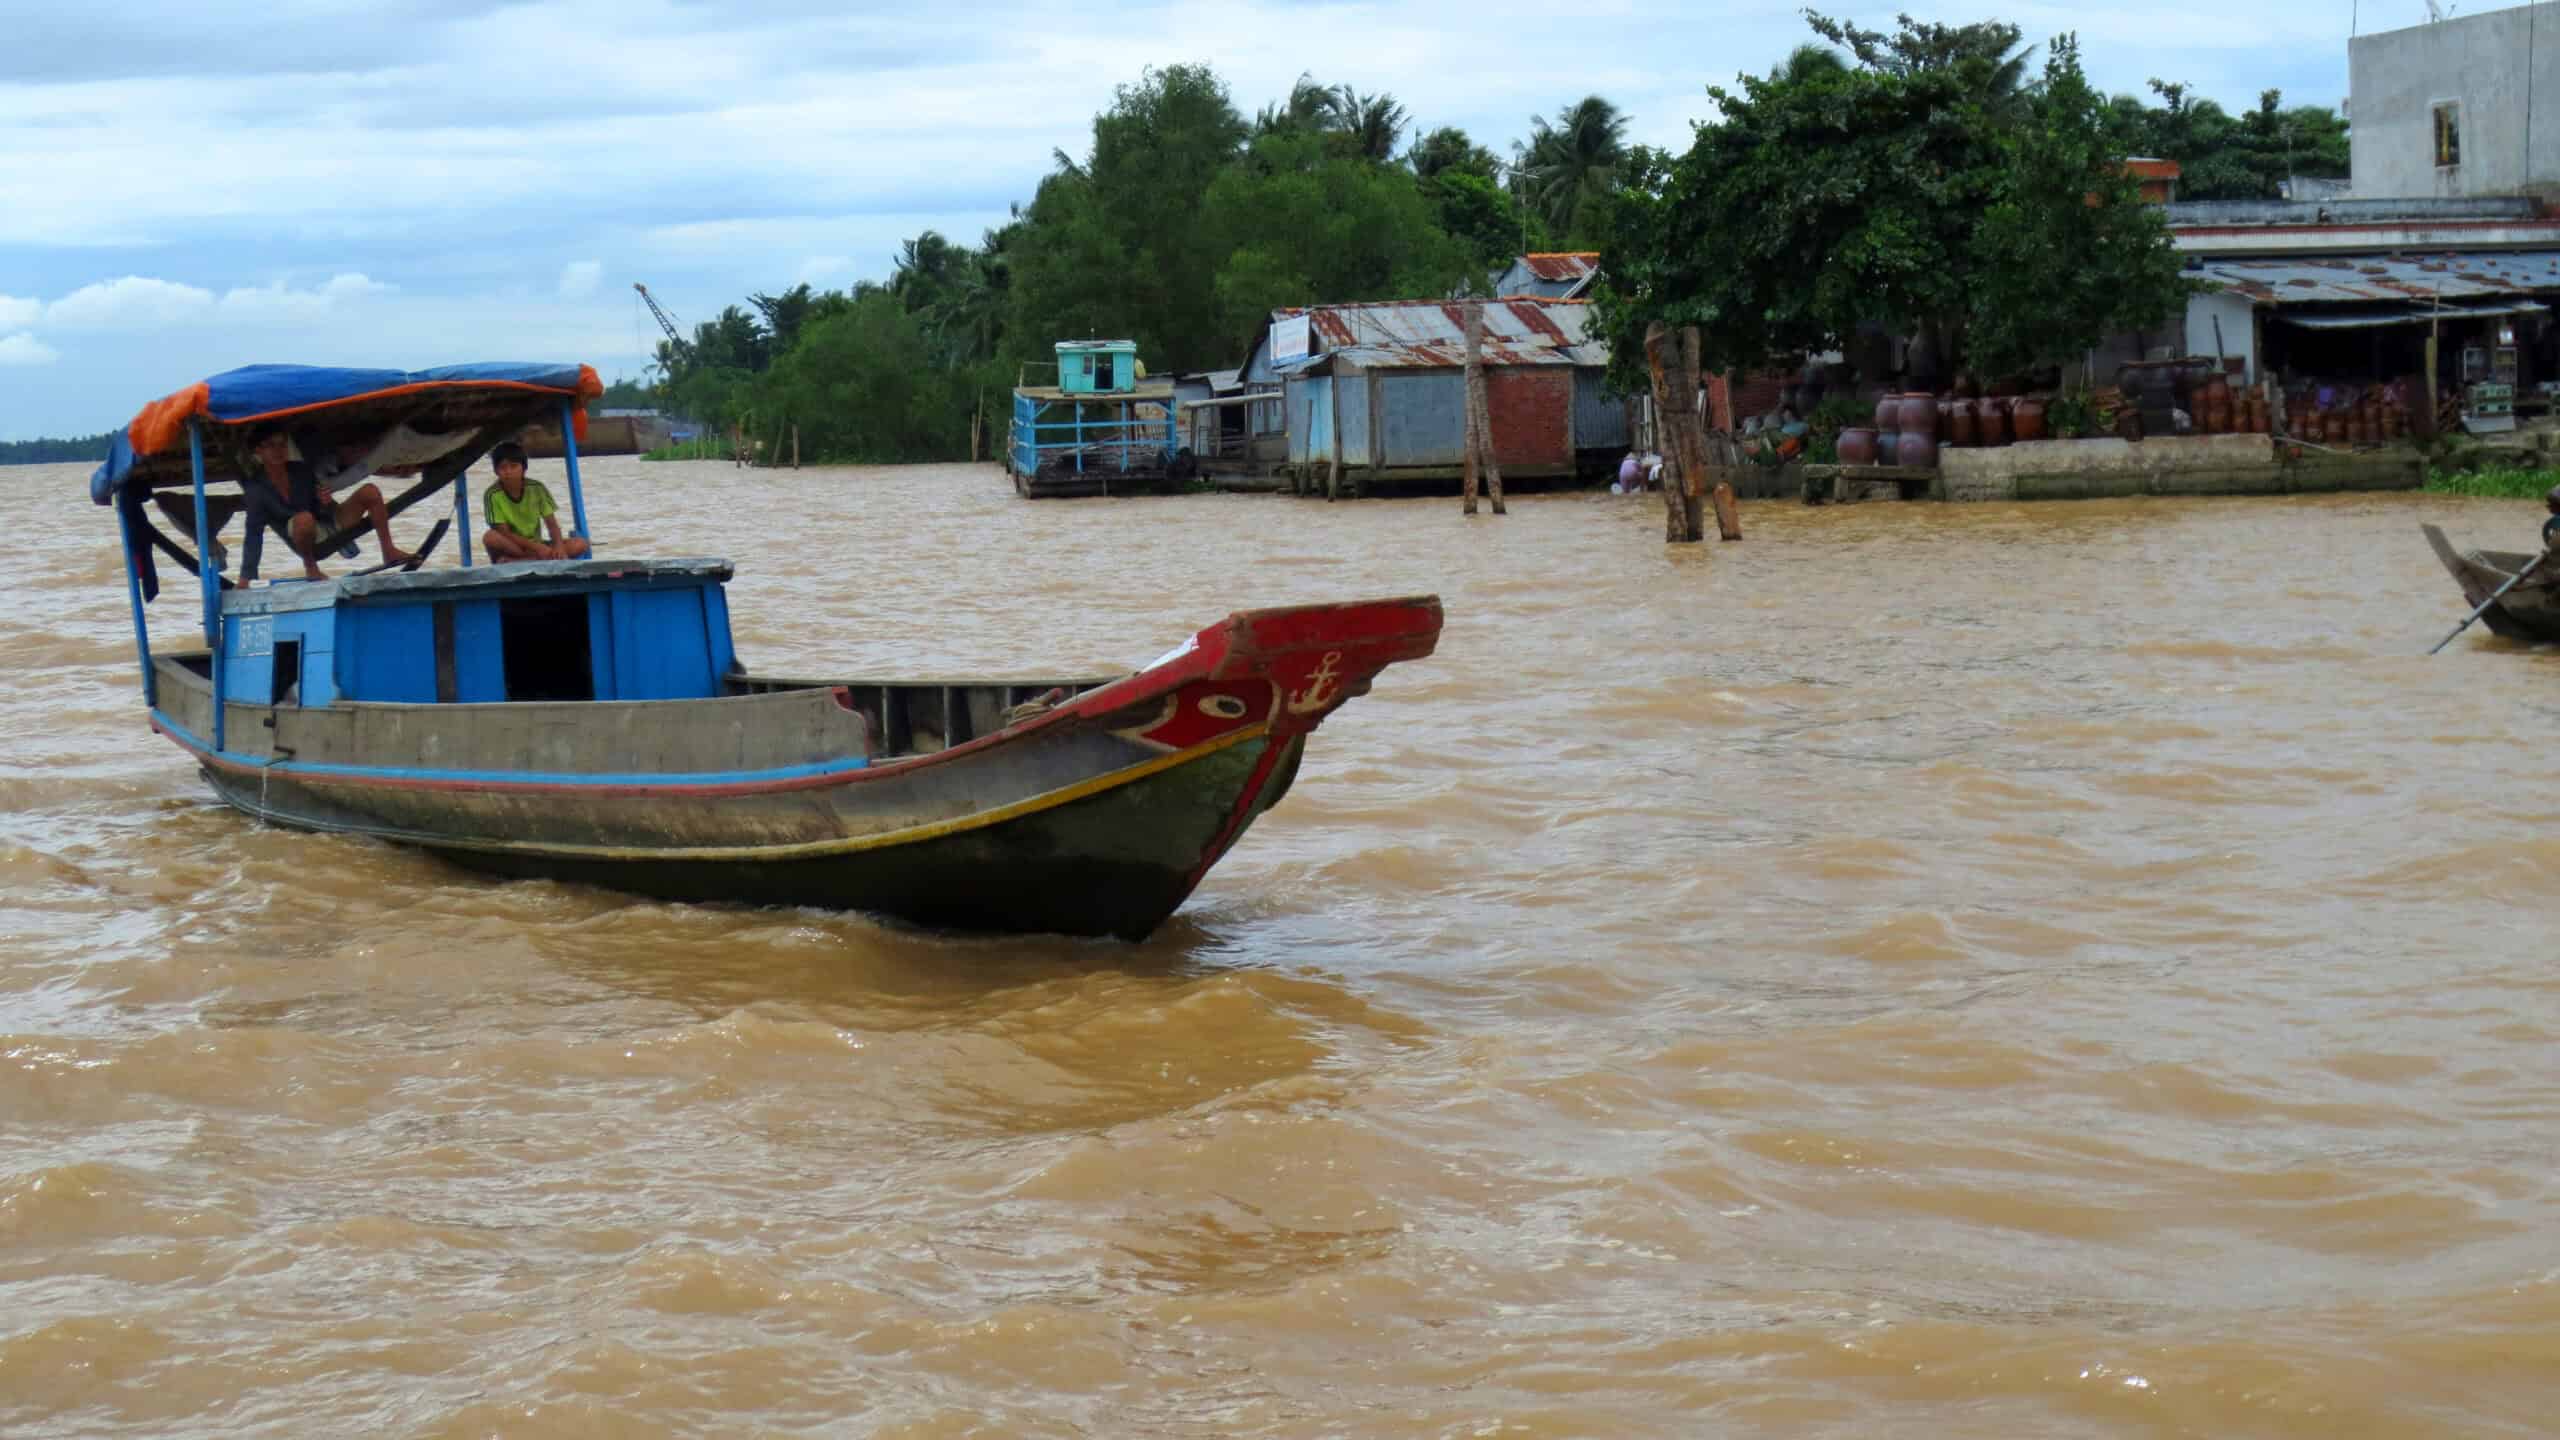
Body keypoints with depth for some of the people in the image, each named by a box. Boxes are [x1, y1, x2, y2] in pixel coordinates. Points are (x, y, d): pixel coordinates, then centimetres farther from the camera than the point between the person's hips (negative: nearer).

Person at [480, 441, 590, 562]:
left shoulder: (537, 489, -5)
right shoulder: (493, 495, -14)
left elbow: (552, 524, -4)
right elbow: (504, 533, -17)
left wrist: (559, 545, -25)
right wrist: (535, 547, -28)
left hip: (536, 545, 4)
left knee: (580, 543, -19)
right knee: (490, 538, -36)